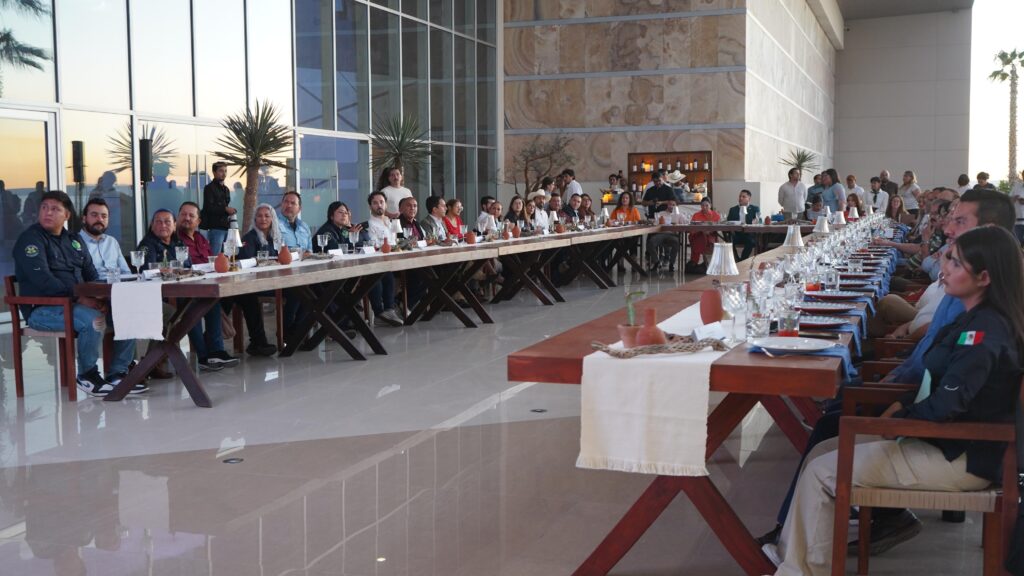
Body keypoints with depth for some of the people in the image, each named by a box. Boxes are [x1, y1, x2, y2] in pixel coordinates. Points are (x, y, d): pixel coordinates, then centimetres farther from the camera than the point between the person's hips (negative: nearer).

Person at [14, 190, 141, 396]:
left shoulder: (74, 241, 17)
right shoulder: (30, 239, -6)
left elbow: (91, 275, 15)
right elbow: (42, 279, -19)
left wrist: (99, 298, -6)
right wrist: (78, 297, -25)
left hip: (79, 302, 7)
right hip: (43, 309, -7)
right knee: (93, 319, -34)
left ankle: (118, 374, -3)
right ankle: (87, 375, -12)